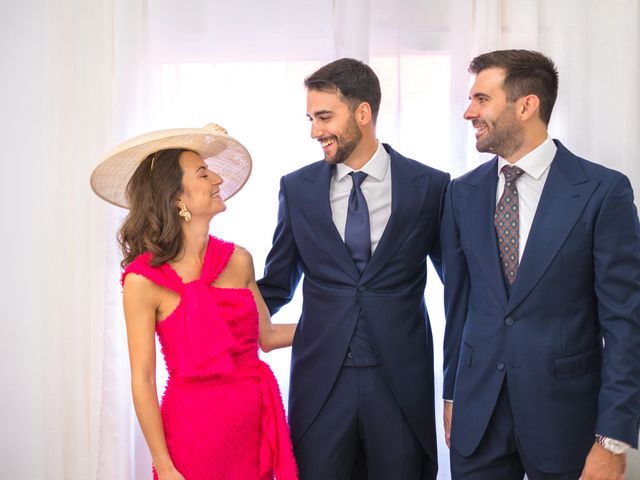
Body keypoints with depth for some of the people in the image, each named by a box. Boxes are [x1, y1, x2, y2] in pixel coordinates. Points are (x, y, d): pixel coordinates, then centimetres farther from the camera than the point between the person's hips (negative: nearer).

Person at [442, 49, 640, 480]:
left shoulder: (603, 191, -9)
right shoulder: (463, 193, 4)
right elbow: (458, 301, 10)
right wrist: (452, 395, 12)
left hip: (564, 412, -3)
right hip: (478, 412, 4)